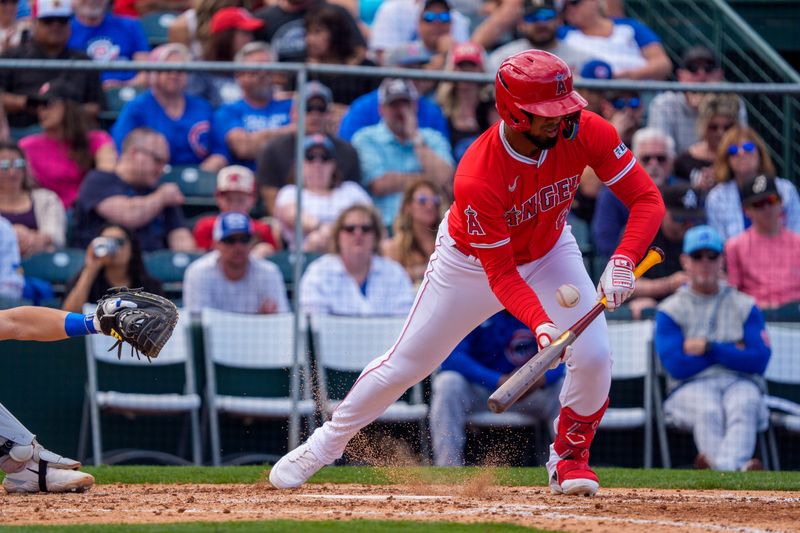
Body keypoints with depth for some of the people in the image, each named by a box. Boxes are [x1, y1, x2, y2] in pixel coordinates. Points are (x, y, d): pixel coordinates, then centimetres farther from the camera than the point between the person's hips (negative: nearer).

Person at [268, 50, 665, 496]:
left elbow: (648, 199, -24)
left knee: (594, 356, -17)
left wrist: (623, 261, -41)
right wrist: (541, 325, -49)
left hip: (549, 254, 3)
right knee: (406, 362, 4)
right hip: (472, 260, -3)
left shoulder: (588, 133, -29)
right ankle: (326, 444, 25)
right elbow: (500, 275, -32)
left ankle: (570, 456, 10)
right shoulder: (476, 178, -39)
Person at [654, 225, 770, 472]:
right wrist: (732, 350, -1)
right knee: (707, 411, -35)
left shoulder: (745, 306, 14)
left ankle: (726, 466, -61)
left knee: (743, 407, -35)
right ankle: (739, 469, -55)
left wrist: (709, 348, -6)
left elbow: (758, 361, 1)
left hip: (740, 382, 0)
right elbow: (676, 366, -6)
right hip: (690, 387, 0)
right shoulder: (670, 310, 9)